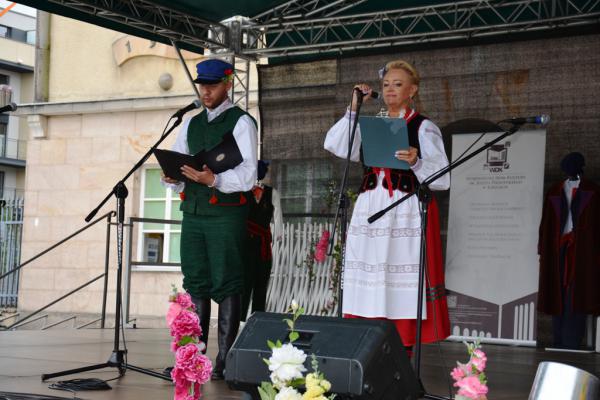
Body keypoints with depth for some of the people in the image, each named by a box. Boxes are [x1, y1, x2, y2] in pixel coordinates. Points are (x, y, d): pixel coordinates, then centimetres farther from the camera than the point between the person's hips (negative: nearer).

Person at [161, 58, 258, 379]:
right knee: (195, 283, 6)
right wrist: (172, 177, -7)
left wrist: (213, 179, -27)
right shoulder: (190, 125, 18)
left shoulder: (241, 122, -2)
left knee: (226, 285, -3)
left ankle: (224, 359, 1)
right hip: (192, 211, 6)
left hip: (226, 213, -6)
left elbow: (248, 175, -12)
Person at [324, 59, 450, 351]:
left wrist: (416, 162, -21)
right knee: (370, 292, 0)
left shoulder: (424, 128, 5)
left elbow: (443, 179, -3)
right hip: (369, 213, 5)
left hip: (407, 215, -4)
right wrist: (354, 109, 3)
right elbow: (334, 146, 4)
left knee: (402, 294, -8)